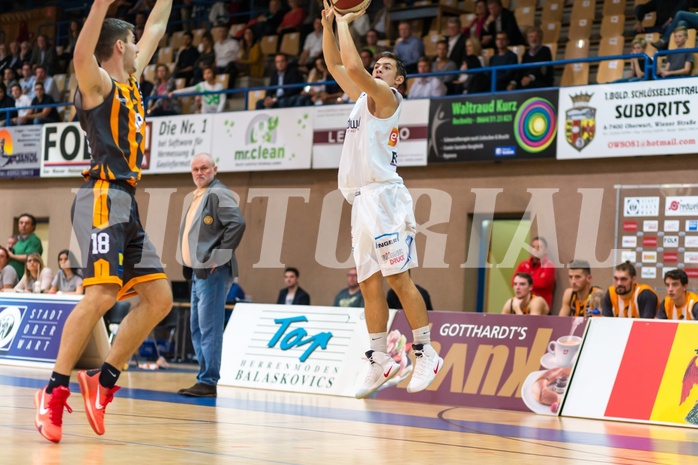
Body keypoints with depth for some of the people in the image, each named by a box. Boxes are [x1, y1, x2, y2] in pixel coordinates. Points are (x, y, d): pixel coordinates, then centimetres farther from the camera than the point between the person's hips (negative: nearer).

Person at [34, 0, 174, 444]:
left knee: (159, 298, 4)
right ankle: (55, 391, -17)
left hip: (126, 204, 9)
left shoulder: (130, 83, 21)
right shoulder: (98, 83, -2)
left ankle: (103, 380, 8)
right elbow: (81, 55, -27)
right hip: (104, 198, -9)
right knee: (102, 293, -20)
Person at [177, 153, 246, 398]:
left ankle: (208, 382, -8)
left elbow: (237, 223, -23)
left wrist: (221, 256, -19)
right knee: (197, 329, 13)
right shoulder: (197, 197, 19)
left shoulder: (218, 195, -10)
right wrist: (191, 264, 15)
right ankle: (204, 380, 18)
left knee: (209, 329, -9)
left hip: (212, 273, -10)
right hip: (198, 273, 10)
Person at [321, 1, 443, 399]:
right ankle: (380, 361, 11)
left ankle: (427, 353, -7)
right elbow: (336, 65, 28)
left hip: (383, 195, -9)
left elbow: (352, 66, -17)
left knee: (398, 277, -11)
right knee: (370, 284, 7)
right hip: (362, 200, 9)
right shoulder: (362, 95, 21)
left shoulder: (386, 96, -4)